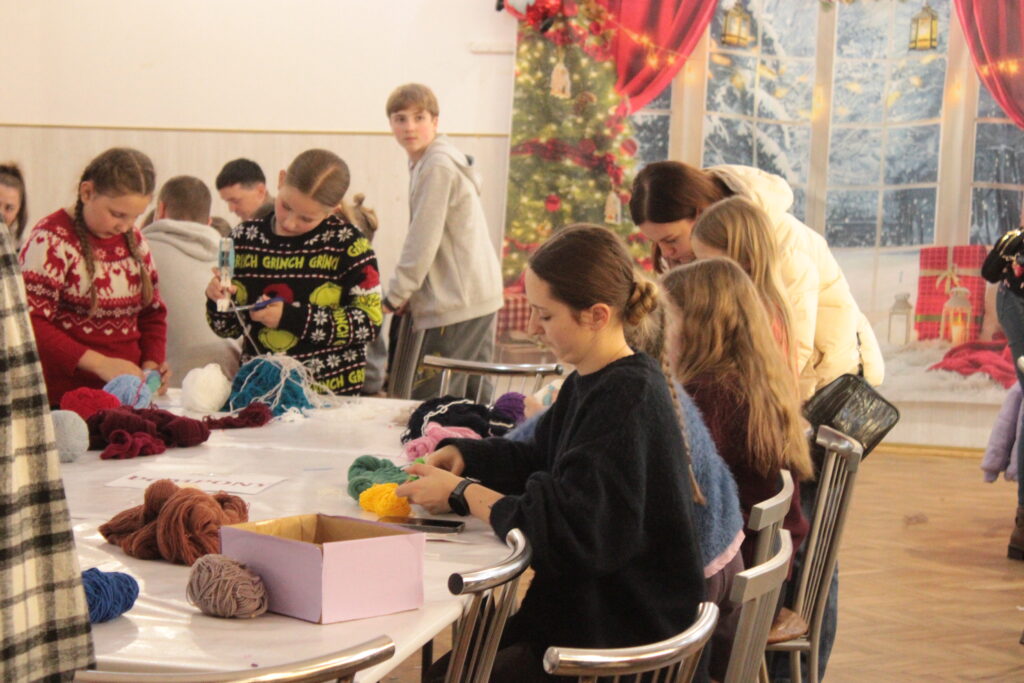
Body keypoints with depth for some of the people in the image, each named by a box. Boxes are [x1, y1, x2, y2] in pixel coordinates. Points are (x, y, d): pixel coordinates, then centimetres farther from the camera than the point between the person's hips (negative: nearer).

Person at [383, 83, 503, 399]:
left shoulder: (438, 167, -15)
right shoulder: (423, 163, 16)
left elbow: (423, 242, -17)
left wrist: (395, 296, -11)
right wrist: (405, 294, 11)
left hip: (458, 302, -10)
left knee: (430, 400, -9)